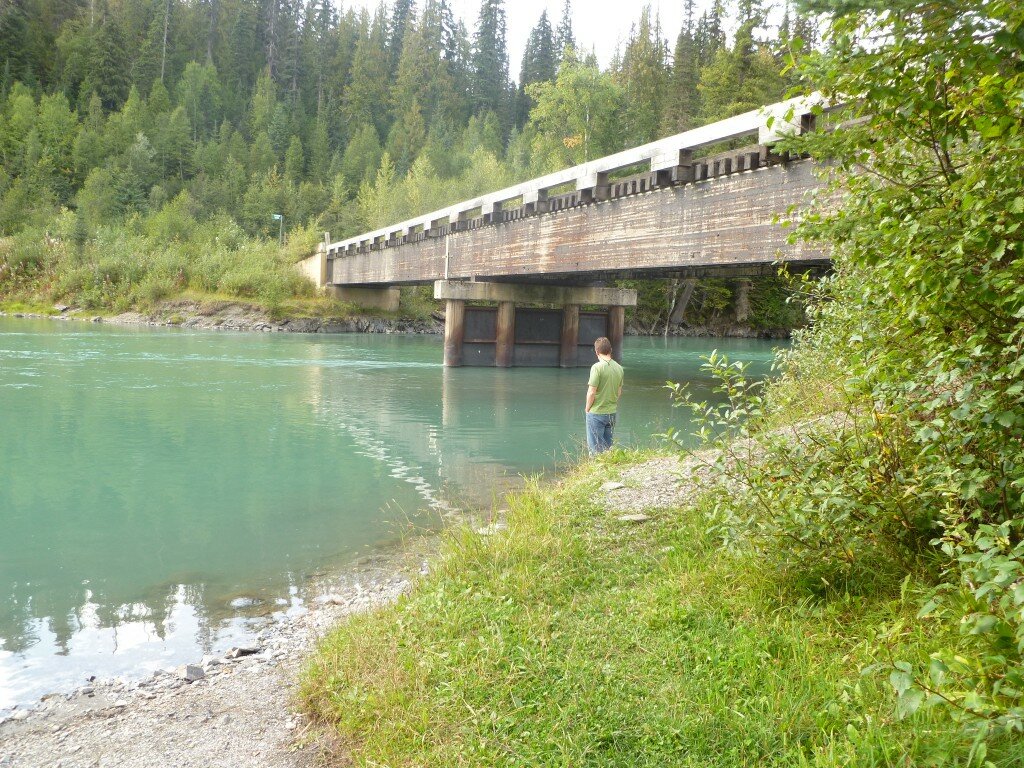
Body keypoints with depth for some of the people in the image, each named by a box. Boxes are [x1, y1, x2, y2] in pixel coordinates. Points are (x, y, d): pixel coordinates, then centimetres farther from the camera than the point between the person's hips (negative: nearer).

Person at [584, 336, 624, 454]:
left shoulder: (597, 367, -17)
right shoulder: (619, 368, 3)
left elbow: (591, 392, -17)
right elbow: (619, 392, 10)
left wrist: (587, 408, -2)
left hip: (597, 413, -6)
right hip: (612, 413, 6)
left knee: (595, 447, 3)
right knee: (607, 445, 16)